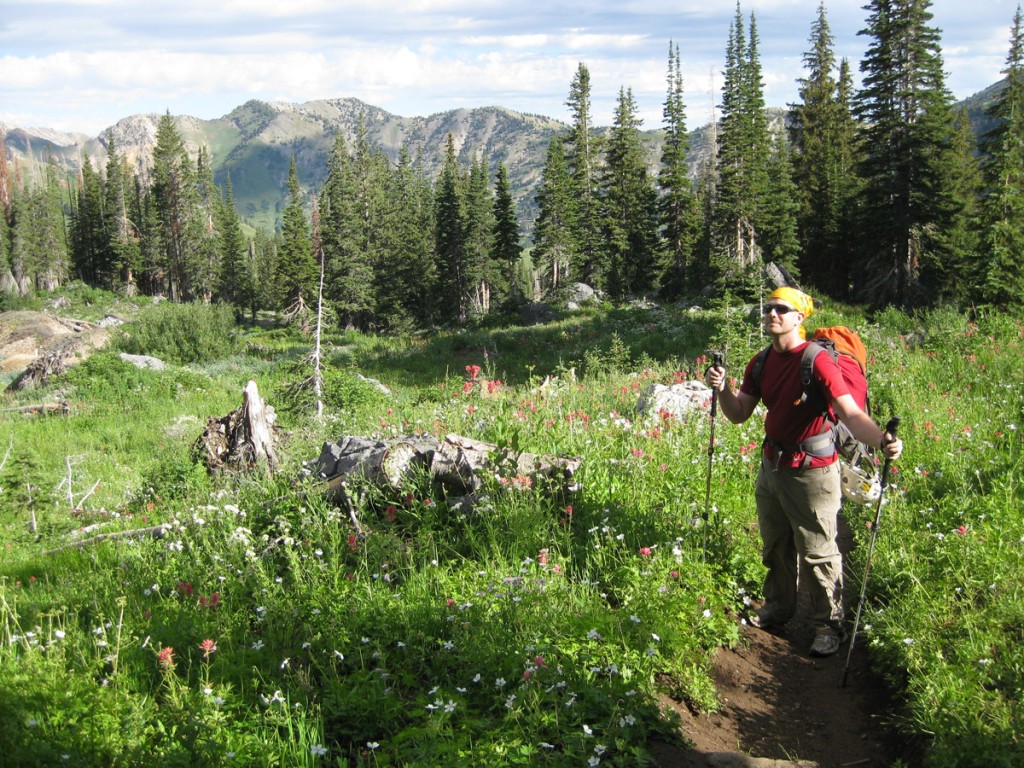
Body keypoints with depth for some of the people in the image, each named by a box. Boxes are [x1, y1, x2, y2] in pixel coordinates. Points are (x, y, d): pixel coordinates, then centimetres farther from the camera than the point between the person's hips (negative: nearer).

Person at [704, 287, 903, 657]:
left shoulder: (817, 361, -21)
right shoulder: (761, 363, 3)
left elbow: (850, 414, -30)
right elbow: (739, 414, 4)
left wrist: (882, 439, -48)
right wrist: (722, 389, -16)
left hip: (811, 471, -7)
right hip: (772, 465, 7)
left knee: (817, 553, 2)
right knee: (775, 545, 22)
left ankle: (829, 625, 18)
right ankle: (778, 607, 41)